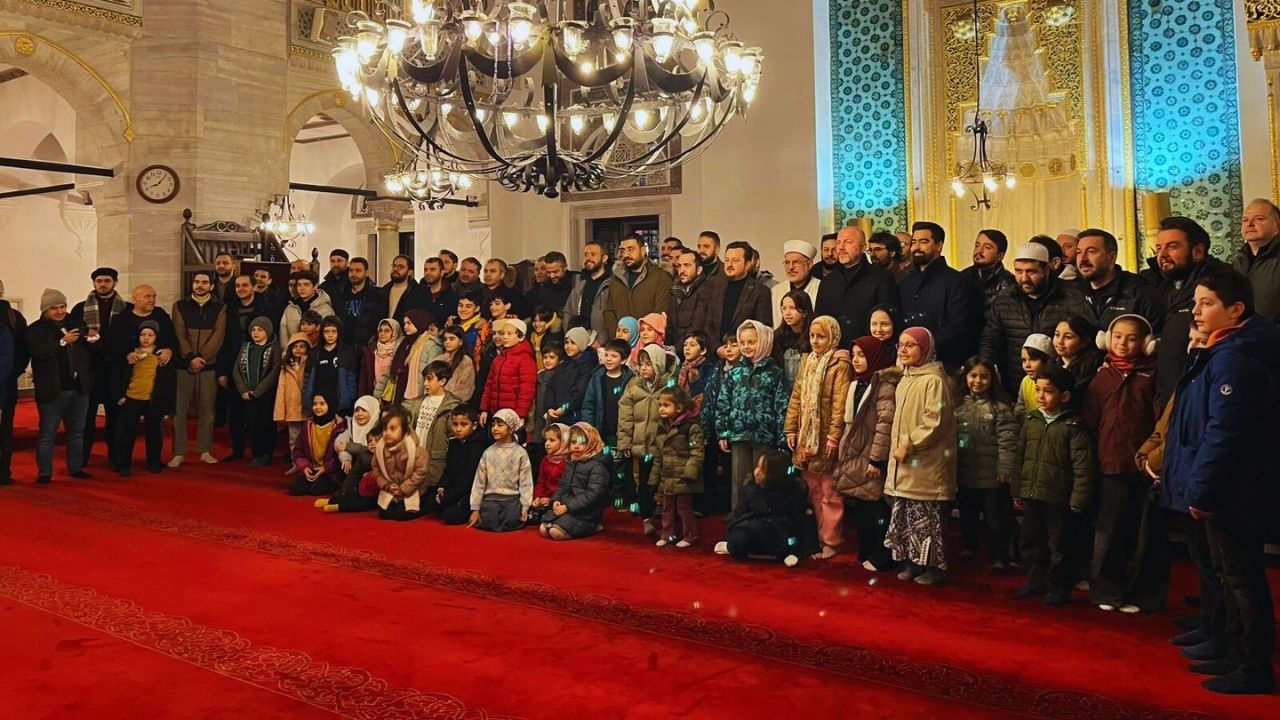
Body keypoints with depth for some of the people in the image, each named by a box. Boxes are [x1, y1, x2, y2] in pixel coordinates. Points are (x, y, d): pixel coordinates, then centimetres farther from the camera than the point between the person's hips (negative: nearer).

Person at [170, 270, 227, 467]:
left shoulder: (220, 308, 6)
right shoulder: (180, 306, 7)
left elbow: (218, 337, -3)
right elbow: (179, 335, -1)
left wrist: (201, 358, -12)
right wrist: (191, 358, -14)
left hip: (209, 366, 0)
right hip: (183, 365, 0)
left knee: (207, 410, 4)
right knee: (179, 410, -2)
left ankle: (205, 451, 13)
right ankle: (179, 453, 4)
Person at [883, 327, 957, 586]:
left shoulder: (934, 380, -12)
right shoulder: (905, 379, 14)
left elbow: (934, 422, -19)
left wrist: (909, 445, -18)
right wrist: (898, 447, 14)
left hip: (926, 463, -8)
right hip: (904, 462, 8)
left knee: (927, 516, -3)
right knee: (905, 514, 12)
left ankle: (934, 565, 7)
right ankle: (912, 562, 21)